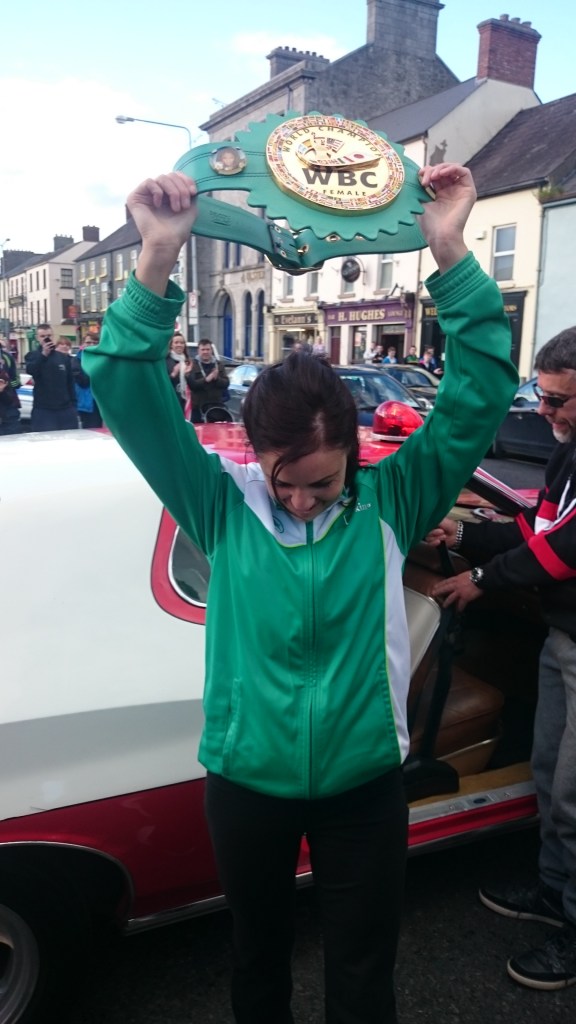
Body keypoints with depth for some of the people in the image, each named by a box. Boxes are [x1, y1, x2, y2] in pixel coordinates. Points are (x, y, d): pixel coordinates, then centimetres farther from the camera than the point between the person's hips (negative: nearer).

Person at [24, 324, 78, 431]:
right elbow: (31, 370, -17)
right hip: (43, 410, -2)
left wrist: (73, 405, 8)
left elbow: (71, 383, 12)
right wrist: (43, 354, -26)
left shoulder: (64, 357, 10)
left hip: (66, 408, 3)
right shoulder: (32, 356, 4)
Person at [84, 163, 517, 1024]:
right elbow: (126, 394, -18)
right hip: (246, 782, 1)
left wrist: (451, 256, -27)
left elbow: (480, 397, -16)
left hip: (365, 783, 0)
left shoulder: (389, 503, -11)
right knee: (257, 953, 27)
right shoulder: (224, 506, -11)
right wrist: (158, 261, -29)